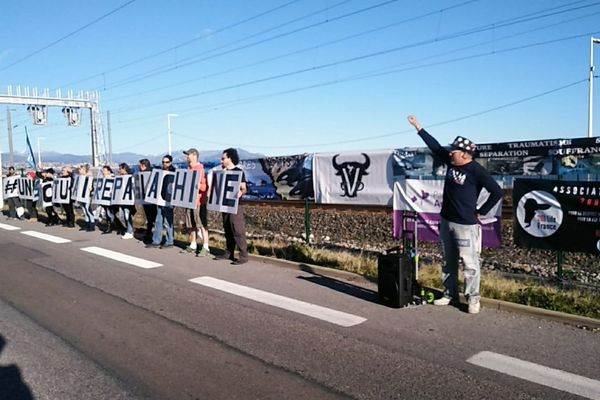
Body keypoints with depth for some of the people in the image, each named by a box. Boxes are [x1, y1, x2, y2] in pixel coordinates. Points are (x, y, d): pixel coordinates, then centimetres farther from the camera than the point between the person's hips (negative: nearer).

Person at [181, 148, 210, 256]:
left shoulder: (200, 169, -11)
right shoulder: (189, 168, 14)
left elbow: (204, 186, -17)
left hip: (199, 201, -8)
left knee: (202, 224, -6)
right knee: (191, 225, 13)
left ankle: (205, 247, -4)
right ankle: (193, 245, 22)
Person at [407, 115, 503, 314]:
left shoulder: (476, 171, -15)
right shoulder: (451, 162, 4)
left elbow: (497, 192, -14)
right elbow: (435, 146, 12)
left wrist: (481, 212, -9)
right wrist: (418, 127, 14)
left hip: (466, 225, -7)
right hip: (446, 222, 7)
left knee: (470, 263, -1)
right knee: (448, 262, 15)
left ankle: (473, 299, 10)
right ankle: (450, 294, 26)